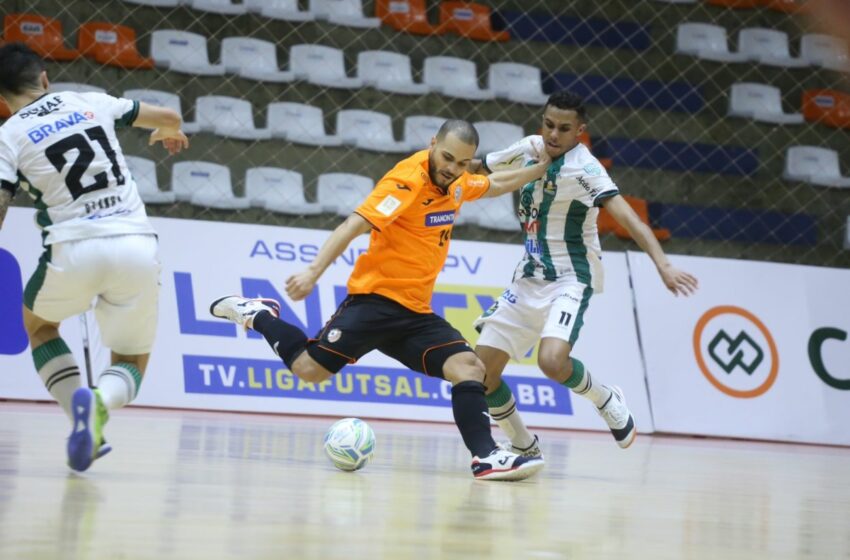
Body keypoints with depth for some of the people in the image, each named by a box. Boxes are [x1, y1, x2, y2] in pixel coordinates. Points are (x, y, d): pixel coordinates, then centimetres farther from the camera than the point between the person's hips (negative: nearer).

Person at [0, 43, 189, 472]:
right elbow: (168, 117, 25)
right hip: (138, 245, 2)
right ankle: (100, 403, -19)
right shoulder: (91, 103, 13)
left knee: (38, 325, 31)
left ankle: (77, 406, 5)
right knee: (131, 364, 18)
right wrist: (170, 133, 48)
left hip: (74, 248, -2)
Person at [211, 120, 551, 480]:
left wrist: (540, 169, 26)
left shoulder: (456, 182, 10)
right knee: (310, 369, -16)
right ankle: (254, 315, 7)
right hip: (375, 297, -7)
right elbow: (355, 225, -24)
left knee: (468, 367, -11)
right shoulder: (407, 180, -16)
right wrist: (314, 272, -33)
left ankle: (485, 457, -16)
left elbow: (494, 185, 34)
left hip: (416, 311, 7)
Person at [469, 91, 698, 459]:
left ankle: (607, 400, 1)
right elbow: (477, 167, 17)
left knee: (552, 361, -31)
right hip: (529, 277, 6)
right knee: (481, 373, -1)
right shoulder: (530, 149, 1)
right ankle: (524, 448, 20)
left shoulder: (584, 167, -18)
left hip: (570, 279, -6)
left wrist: (662, 265, -44)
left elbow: (627, 217, -30)